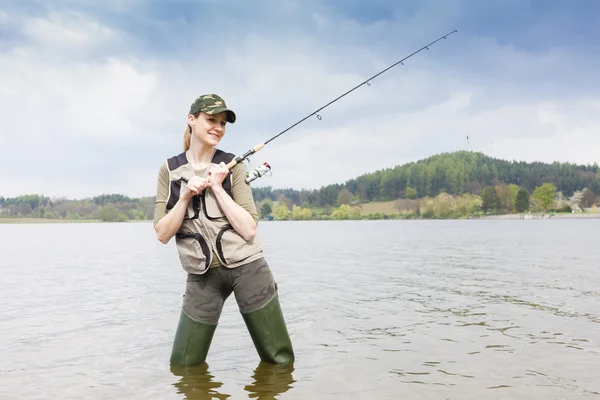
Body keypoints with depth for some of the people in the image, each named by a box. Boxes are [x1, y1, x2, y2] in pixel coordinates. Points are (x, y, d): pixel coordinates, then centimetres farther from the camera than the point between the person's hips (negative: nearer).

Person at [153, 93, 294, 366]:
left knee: (280, 360, 3)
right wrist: (186, 196, -13)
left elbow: (248, 229, -9)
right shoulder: (169, 170, 4)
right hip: (203, 274, 1)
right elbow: (163, 234, -2)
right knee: (183, 364, 6)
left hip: (246, 267, -1)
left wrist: (217, 187, -13)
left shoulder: (233, 165, 0)